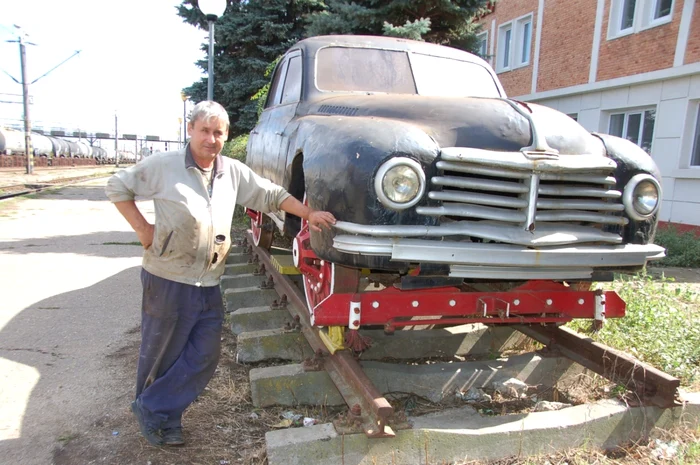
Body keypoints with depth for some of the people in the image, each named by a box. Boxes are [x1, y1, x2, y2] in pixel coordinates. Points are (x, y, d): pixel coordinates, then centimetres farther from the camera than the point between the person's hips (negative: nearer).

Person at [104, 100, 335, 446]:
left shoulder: (234, 172, 5)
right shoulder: (164, 166, -7)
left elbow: (272, 195, 10)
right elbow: (117, 187, 2)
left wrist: (308, 214, 1)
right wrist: (142, 228, -6)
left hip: (209, 287, 5)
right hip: (168, 280, -4)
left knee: (204, 358, 6)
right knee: (162, 355, 9)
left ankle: (153, 411, 23)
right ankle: (149, 410, 34)